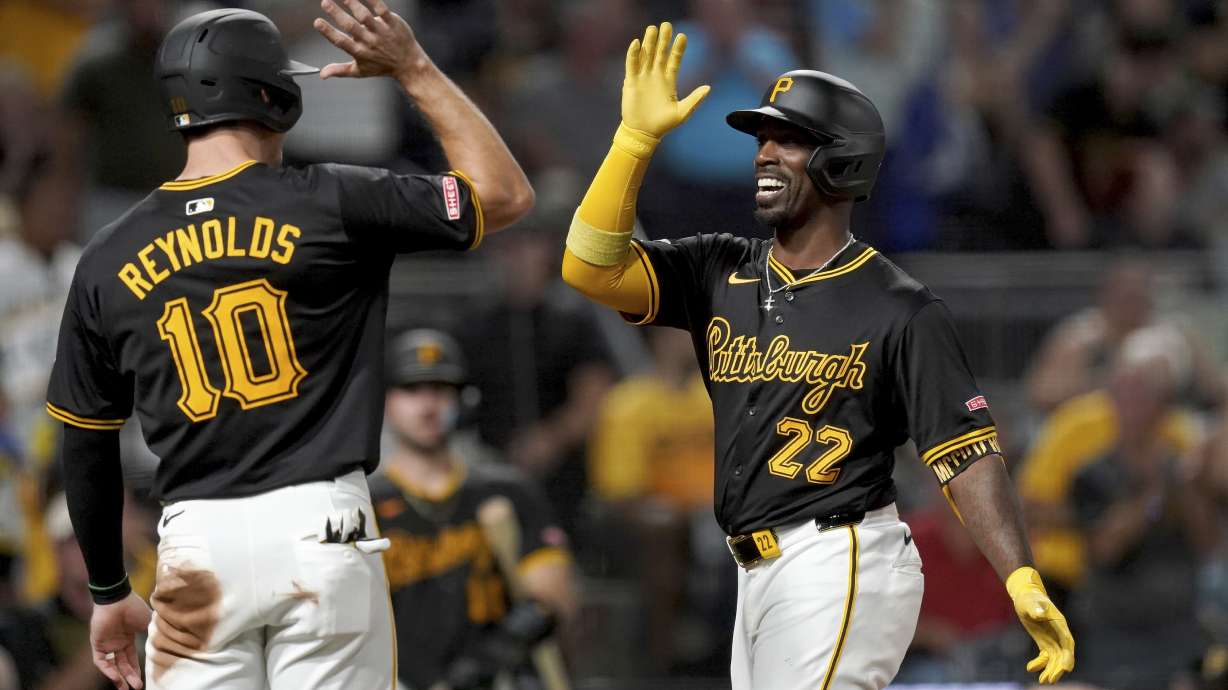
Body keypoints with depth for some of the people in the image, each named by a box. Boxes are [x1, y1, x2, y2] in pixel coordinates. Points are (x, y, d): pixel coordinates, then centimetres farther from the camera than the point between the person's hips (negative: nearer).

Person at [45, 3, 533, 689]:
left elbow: (87, 448, 14)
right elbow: (506, 195, 6)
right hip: (320, 529, -2)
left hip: (196, 548, 2)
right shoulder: (329, 205, -3)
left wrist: (109, 592, 25)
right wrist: (415, 69, 9)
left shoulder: (108, 261, 7)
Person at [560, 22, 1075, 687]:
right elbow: (590, 266, 0)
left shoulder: (901, 311, -6)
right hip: (759, 576, 7)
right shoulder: (721, 273, 11)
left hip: (842, 573, -7)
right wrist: (637, 136, -8)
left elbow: (966, 453, -11)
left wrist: (1021, 583, -24)